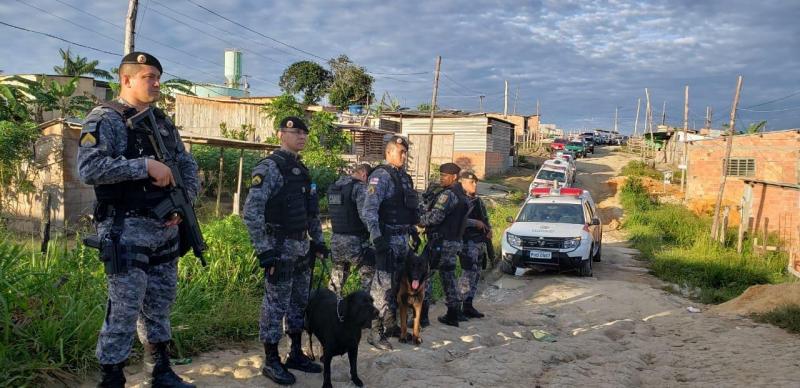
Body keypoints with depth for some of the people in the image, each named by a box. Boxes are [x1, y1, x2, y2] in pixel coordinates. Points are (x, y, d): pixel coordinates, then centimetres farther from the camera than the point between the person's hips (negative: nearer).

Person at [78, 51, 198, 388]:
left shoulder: (163, 123, 15)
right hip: (127, 231, -7)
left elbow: (188, 166, 17)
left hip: (165, 229, 7)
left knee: (159, 306, 16)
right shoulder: (105, 118, -7)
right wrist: (145, 165, -22)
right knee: (124, 311, -2)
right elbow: (88, 168, -21)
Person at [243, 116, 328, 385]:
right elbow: (251, 211, -19)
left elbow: (312, 211, 22)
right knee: (276, 305, 0)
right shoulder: (270, 167, -12)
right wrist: (264, 250, -21)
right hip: (280, 249, -8)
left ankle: (296, 354, 28)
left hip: (302, 248, 8)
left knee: (299, 303, 15)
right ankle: (271, 361, 12)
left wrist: (318, 241, 17)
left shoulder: (301, 169, 14)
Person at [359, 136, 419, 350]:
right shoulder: (381, 176, -12)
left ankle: (390, 324, 29)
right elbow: (369, 210, -20)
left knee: (396, 284, 16)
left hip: (403, 238, 9)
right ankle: (376, 333, -1)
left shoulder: (404, 177, 16)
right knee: (383, 284, -7)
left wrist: (414, 231, 23)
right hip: (388, 239, -9)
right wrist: (377, 238, -28)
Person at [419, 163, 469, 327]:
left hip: (441, 241, -9)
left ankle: (422, 314, -5)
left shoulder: (448, 194, -15)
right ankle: (453, 315, 18)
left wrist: (420, 221, -10)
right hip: (455, 241, 9)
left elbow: (436, 216, -25)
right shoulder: (462, 195, 16)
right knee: (449, 277, 15)